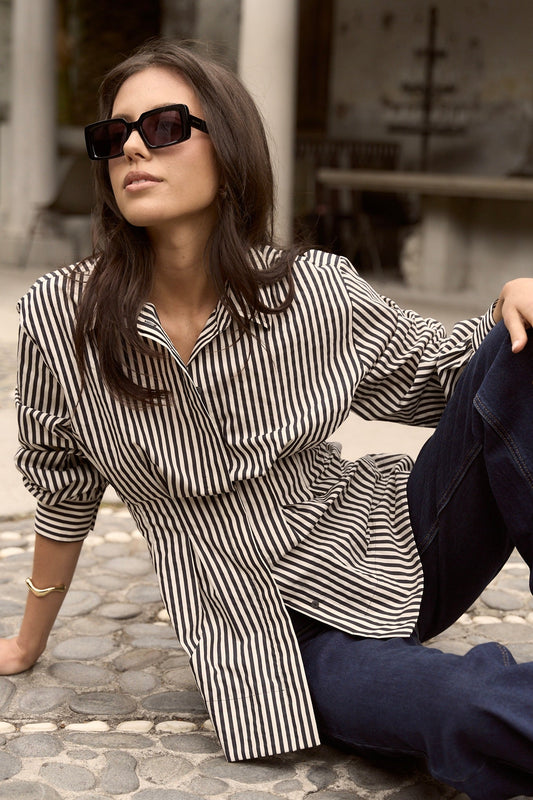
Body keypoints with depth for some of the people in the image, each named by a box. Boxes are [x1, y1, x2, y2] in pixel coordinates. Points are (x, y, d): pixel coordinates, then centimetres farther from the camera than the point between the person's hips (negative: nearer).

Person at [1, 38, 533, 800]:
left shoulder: (317, 291, -10)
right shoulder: (62, 316, -11)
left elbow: (438, 368, 6)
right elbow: (64, 491, 3)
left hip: (396, 549, 3)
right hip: (282, 636, -3)